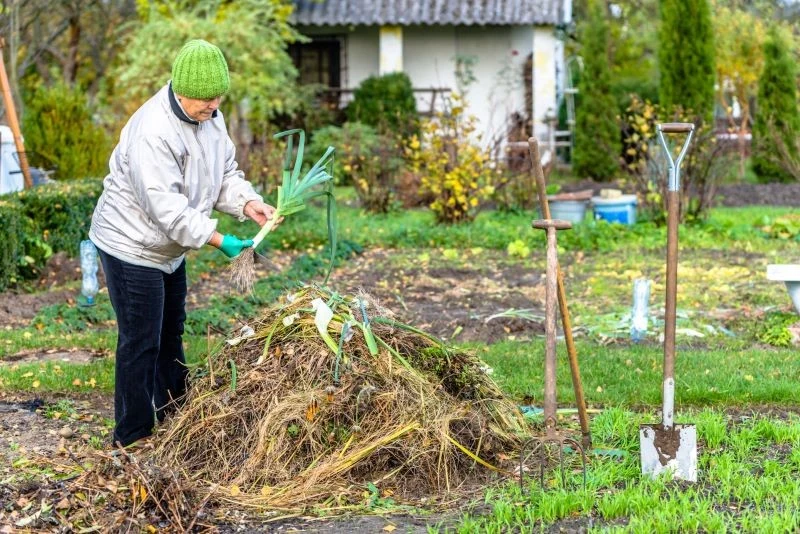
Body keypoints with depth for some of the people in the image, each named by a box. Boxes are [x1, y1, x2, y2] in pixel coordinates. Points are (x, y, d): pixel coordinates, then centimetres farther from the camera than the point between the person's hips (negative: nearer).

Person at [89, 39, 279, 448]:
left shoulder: (210, 118, -2)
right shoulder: (153, 131, -31)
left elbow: (226, 174, 7)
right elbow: (165, 205, -34)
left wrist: (248, 203, -14)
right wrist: (217, 241, -34)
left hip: (169, 248, 9)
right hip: (132, 246, -9)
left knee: (170, 333, 23)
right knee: (141, 342, -4)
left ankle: (173, 412, 40)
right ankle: (133, 438, 5)